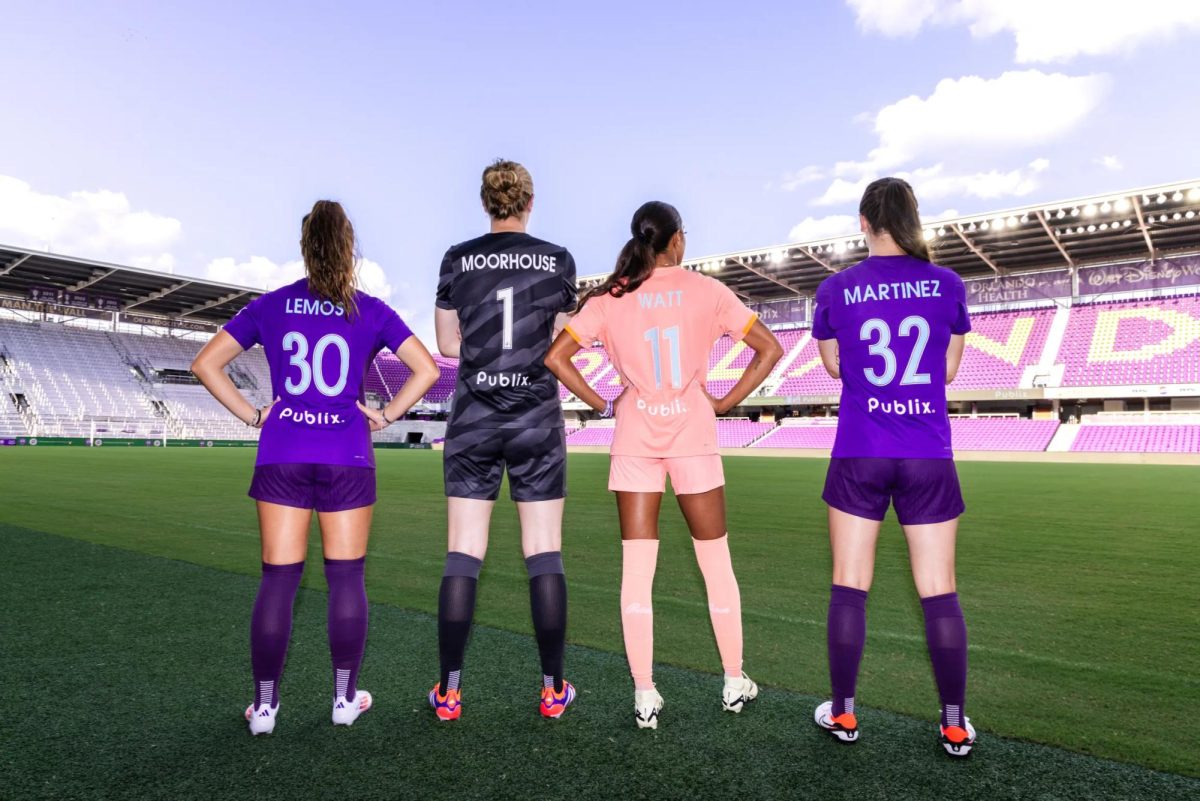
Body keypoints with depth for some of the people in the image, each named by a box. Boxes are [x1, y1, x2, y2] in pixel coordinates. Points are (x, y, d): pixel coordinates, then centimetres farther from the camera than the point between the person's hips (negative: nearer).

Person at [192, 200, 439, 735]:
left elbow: (206, 364, 5)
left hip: (283, 456, 1)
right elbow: (426, 370, -4)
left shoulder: (270, 306, 5)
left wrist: (251, 415, 7)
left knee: (278, 580, 7)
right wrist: (386, 416, 2)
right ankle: (346, 699, 17)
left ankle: (264, 705, 15)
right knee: (346, 578, 8)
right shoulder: (369, 311, 1)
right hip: (347, 457, -1)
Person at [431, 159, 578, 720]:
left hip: (473, 421, 1)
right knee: (545, 553, 6)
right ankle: (553, 689, 14)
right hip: (538, 420, 0)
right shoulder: (558, 259, 1)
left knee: (462, 554, 5)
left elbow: (448, 344, 6)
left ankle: (449, 693, 11)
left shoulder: (457, 259, 2)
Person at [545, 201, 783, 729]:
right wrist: (724, 403, 2)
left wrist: (603, 405, 2)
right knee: (716, 562, 12)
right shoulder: (706, 291, -2)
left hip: (634, 439, 1)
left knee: (636, 570, 5)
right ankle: (734, 683, 26)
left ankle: (644, 697, 11)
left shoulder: (612, 297, 0)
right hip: (693, 437, 0)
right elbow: (770, 350, -2)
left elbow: (555, 357, -6)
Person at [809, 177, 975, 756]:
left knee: (849, 585, 9)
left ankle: (843, 713, 19)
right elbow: (948, 369, 9)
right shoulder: (947, 284, 0)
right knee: (939, 591, 9)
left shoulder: (836, 290, -3)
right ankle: (955, 725, 19)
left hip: (860, 454, -1)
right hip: (929, 457, 1)